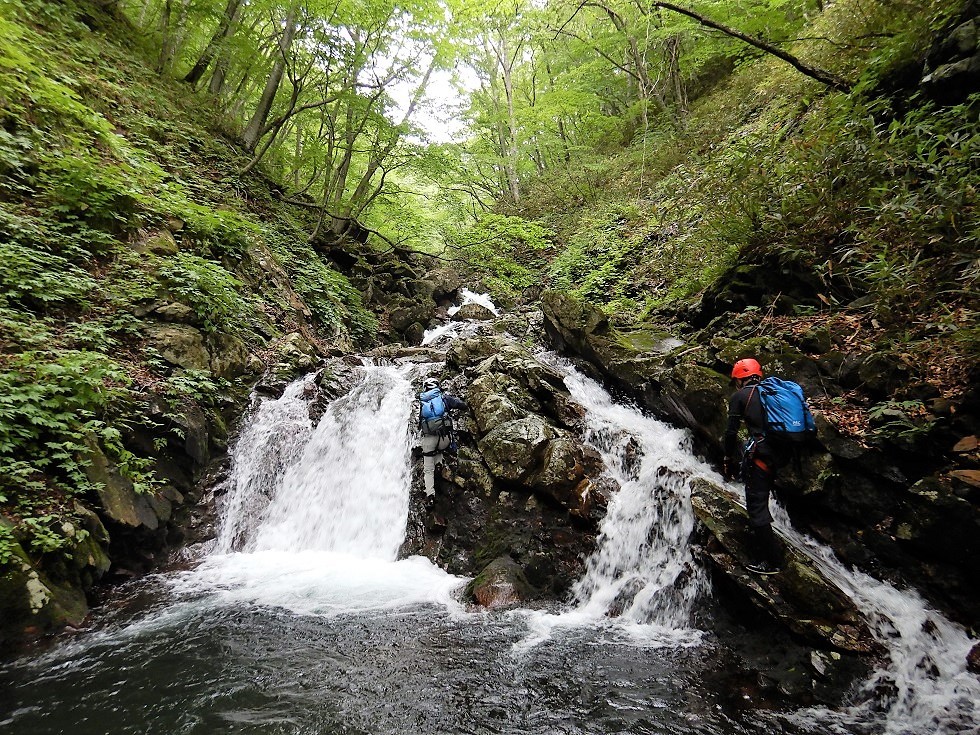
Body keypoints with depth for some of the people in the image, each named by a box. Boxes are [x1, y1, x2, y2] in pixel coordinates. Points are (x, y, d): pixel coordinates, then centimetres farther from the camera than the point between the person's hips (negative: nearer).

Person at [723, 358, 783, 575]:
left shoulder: (739, 396, 1)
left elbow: (731, 431, -4)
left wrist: (729, 460, 5)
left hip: (758, 452, -7)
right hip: (779, 452, 7)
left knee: (756, 506, -2)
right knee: (759, 503, 17)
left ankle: (770, 561, -1)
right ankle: (758, 554, 23)